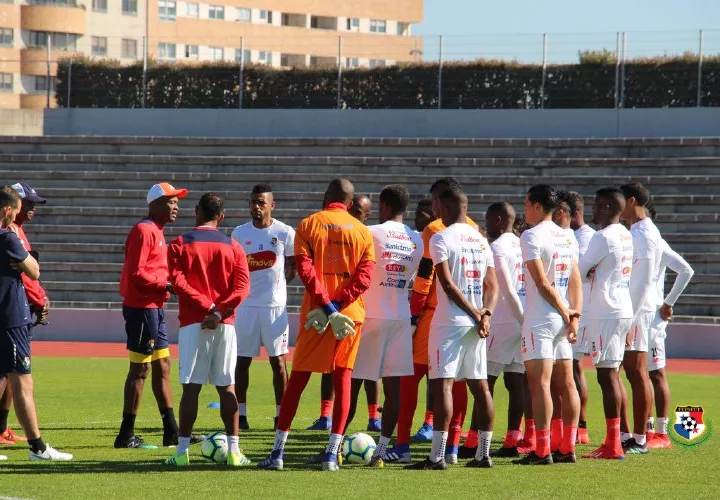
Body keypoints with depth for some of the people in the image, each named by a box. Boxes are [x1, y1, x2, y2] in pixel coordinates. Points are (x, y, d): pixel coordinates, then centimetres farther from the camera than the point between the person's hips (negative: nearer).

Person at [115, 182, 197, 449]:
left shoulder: (157, 232, 18)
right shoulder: (144, 231, -14)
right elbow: (136, 274, -20)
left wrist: (169, 285, 7)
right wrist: (167, 285, -18)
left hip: (155, 308, 10)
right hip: (142, 308, -10)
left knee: (162, 366, 13)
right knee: (140, 369, -7)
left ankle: (172, 433, 18)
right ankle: (126, 435, -3)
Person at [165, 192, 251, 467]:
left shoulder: (180, 244, 2)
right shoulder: (233, 246, 9)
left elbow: (177, 281, -10)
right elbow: (242, 287, -3)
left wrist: (208, 306, -9)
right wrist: (219, 312, -10)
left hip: (193, 324, -2)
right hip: (225, 325, 2)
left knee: (191, 387, -2)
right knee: (227, 387, 5)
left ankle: (182, 450, -4)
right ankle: (233, 450, 3)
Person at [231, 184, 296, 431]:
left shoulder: (285, 233, -1)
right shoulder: (239, 233, 4)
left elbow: (292, 267, 8)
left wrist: (277, 284, -3)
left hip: (275, 305, -2)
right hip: (246, 305, 2)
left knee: (278, 361, 1)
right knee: (242, 360, 3)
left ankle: (281, 415, 7)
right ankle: (240, 415, 10)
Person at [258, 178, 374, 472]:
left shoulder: (308, 225, 1)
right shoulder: (363, 232, 6)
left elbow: (305, 270, -10)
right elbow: (364, 276, -5)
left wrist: (327, 307, -13)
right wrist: (337, 306, -11)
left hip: (315, 313, -1)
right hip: (351, 313, 1)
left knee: (298, 379, 5)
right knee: (343, 379, 5)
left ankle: (278, 452, 2)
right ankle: (332, 454, -1)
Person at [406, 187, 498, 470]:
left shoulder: (441, 238, -7)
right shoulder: (482, 241, 14)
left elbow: (448, 284, -14)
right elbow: (492, 285, 9)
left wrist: (476, 314, -10)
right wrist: (485, 314, -3)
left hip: (450, 321, -7)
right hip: (476, 326, 7)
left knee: (442, 384, -9)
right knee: (480, 386, 9)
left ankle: (437, 455, -15)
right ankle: (483, 454, 11)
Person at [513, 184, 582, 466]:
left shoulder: (531, 236, -10)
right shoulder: (566, 238, 13)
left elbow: (542, 282, -14)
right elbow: (575, 281, 9)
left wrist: (566, 313, -7)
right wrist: (574, 316, 3)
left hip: (539, 319, -8)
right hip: (562, 319, 8)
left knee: (540, 384, -9)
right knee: (566, 383, 8)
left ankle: (542, 451, -12)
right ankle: (568, 448, 11)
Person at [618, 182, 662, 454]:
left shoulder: (644, 235, -13)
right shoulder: (634, 232, 17)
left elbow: (645, 281, -18)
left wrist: (629, 319, -20)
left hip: (637, 309, -10)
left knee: (636, 372, -5)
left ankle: (639, 440, -2)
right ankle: (625, 435, 13)